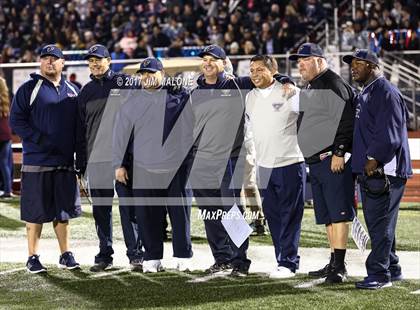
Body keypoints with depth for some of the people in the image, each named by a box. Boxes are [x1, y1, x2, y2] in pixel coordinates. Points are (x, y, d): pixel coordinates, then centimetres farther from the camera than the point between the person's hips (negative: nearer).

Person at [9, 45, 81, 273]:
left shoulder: (72, 91, 13)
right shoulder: (29, 89, -1)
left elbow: (80, 123, 19)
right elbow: (16, 121, -7)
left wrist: (77, 148, 4)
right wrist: (41, 141, -16)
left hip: (65, 161, 4)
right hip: (36, 162, -4)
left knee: (63, 211, 10)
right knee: (36, 213, -1)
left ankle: (65, 255, 18)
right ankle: (33, 257, 6)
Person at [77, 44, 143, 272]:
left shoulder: (124, 82, 3)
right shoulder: (86, 92, 15)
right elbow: (81, 129, 17)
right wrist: (80, 162, 12)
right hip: (95, 159, 4)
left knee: (129, 207, -3)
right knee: (101, 210, 6)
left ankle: (135, 254, 0)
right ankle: (104, 255, 13)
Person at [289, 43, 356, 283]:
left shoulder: (333, 84, -9)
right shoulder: (312, 88, 22)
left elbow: (345, 121, -18)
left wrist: (339, 152, -23)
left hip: (333, 160, -10)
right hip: (316, 162, 10)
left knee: (338, 213, -11)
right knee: (328, 216, 12)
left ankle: (340, 267, -13)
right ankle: (334, 263, 16)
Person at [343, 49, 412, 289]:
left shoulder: (386, 92, -11)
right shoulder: (365, 94, 20)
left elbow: (390, 134, -19)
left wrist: (374, 159, -21)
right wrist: (362, 161, 16)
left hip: (383, 170, -10)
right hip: (369, 170, 10)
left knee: (380, 224, -9)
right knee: (376, 223, 13)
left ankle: (379, 274, -7)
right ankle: (392, 269, 21)